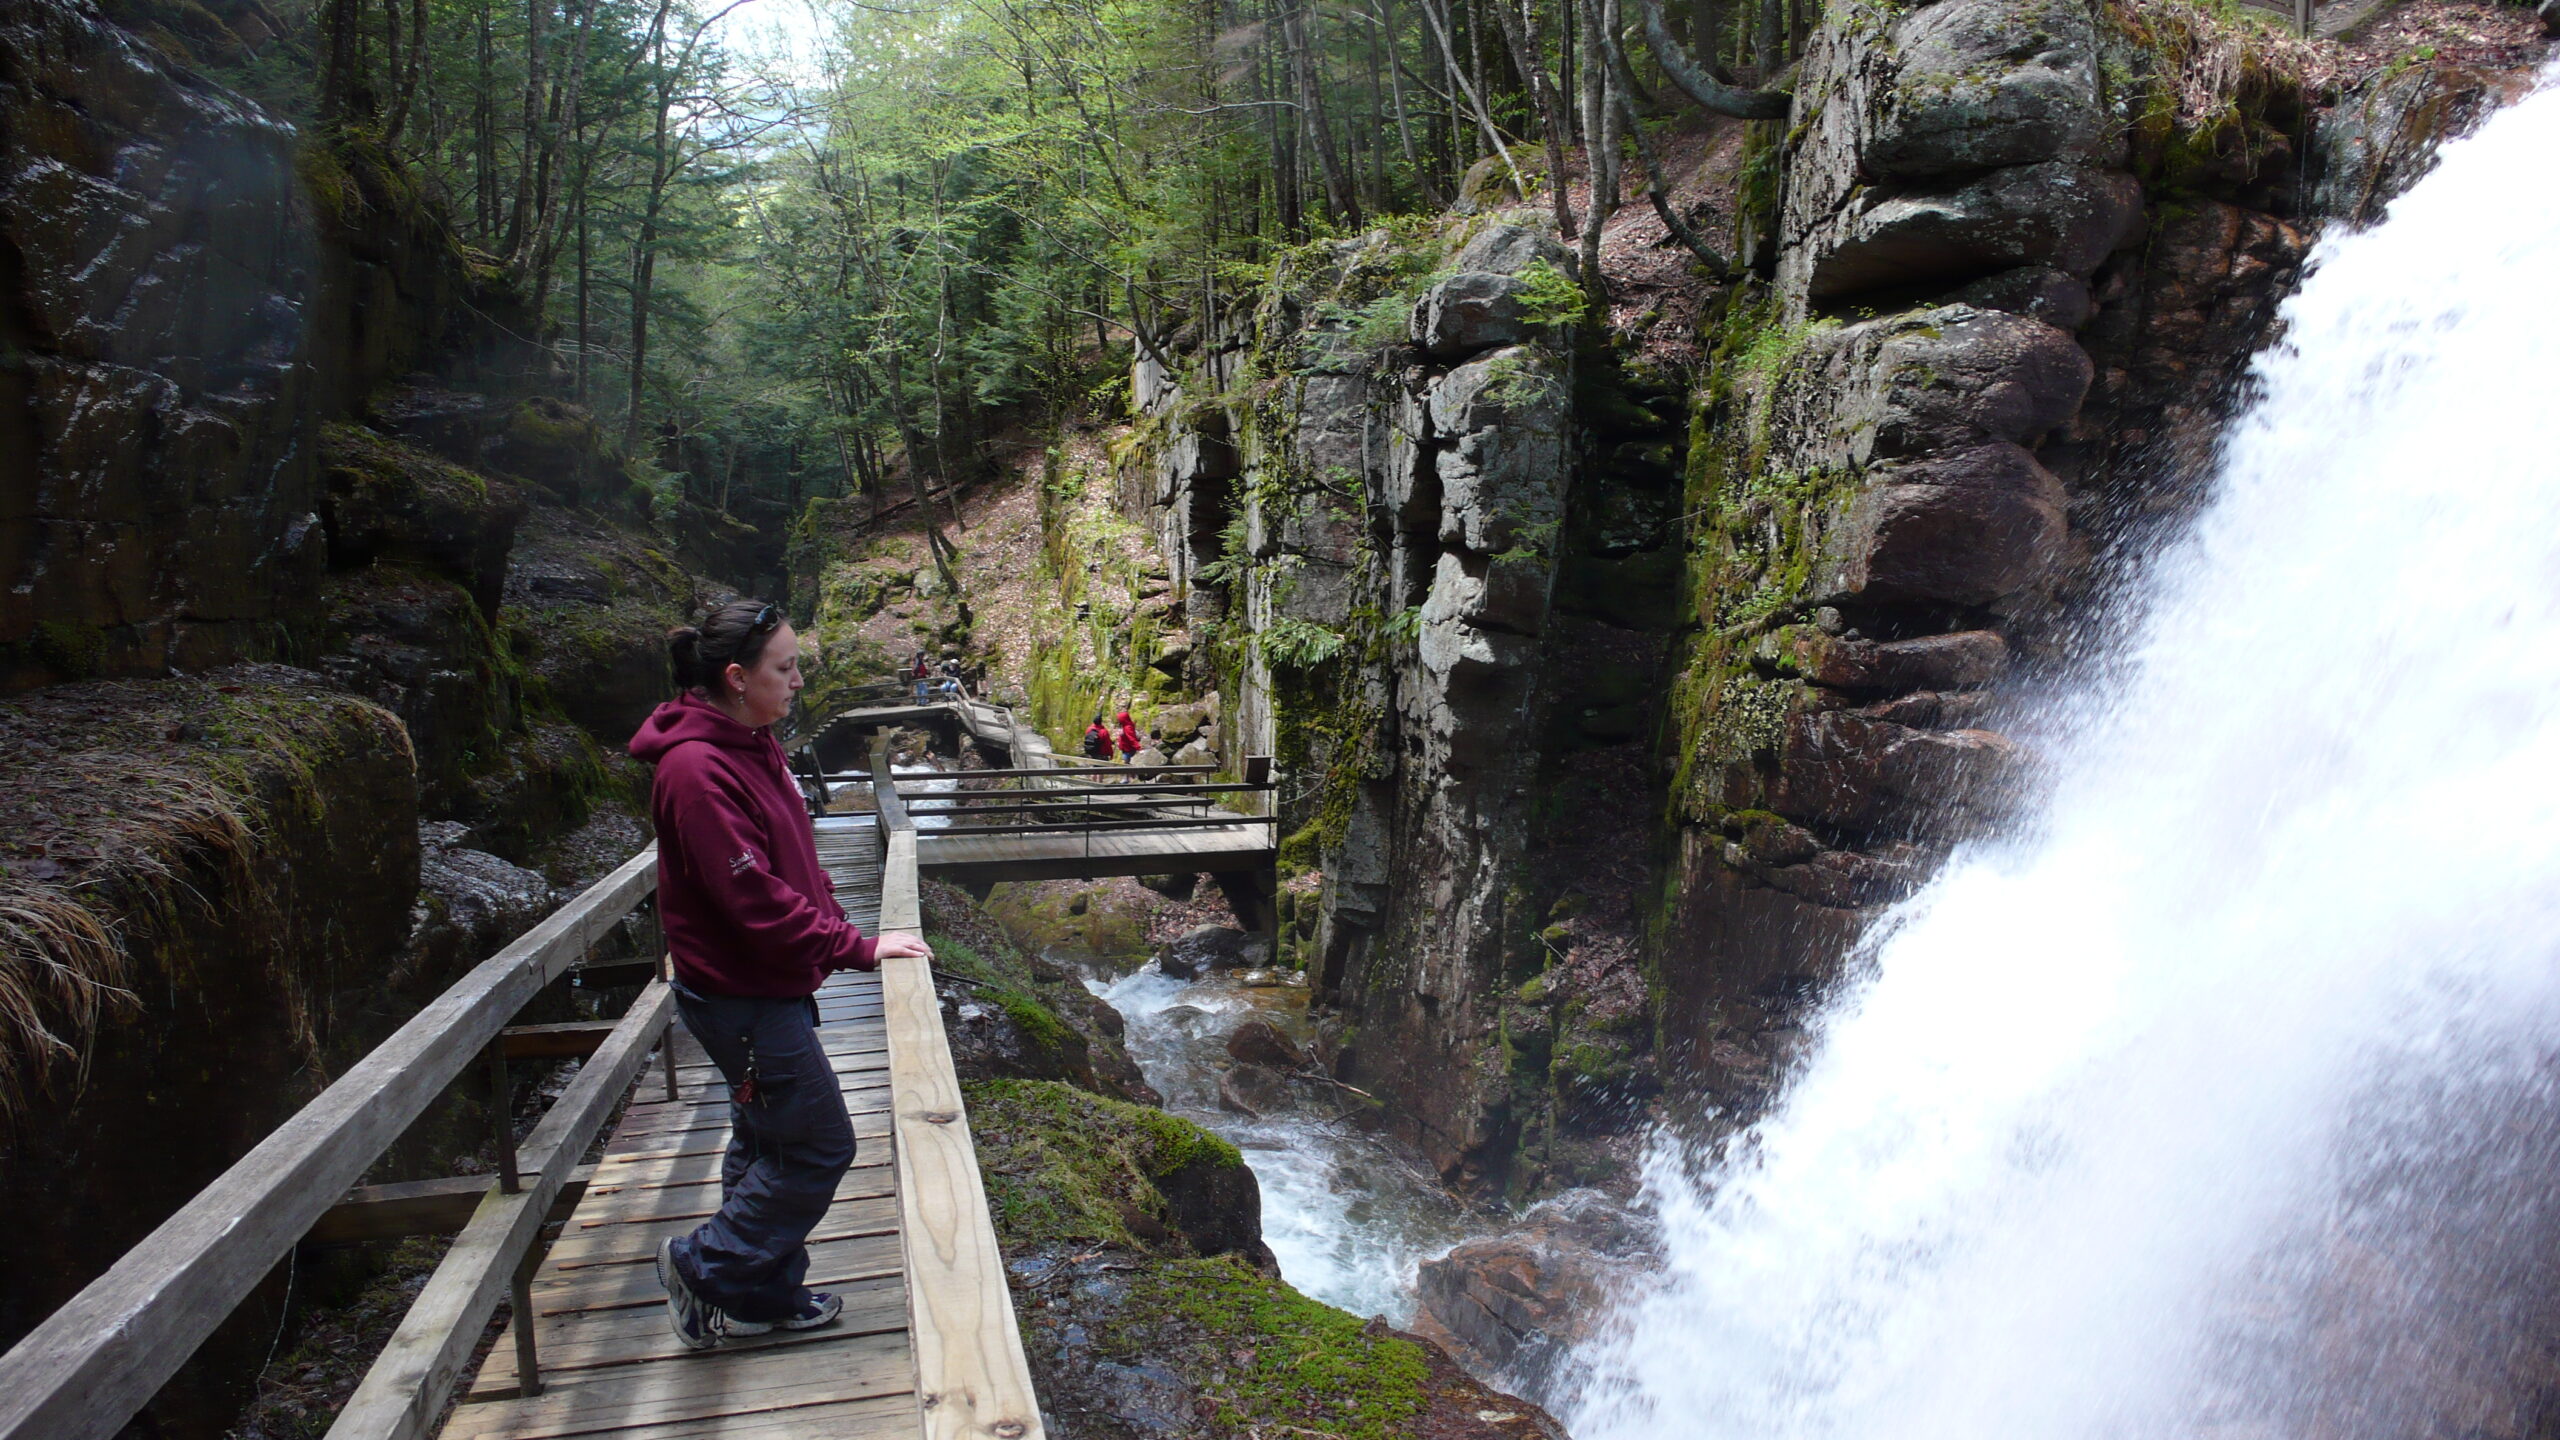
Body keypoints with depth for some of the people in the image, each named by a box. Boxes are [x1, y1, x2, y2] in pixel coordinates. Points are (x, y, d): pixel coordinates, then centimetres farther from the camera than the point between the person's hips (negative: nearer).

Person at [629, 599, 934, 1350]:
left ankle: (762, 1292, 33)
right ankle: (704, 1266, 16)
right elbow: (753, 898, -26)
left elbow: (794, 864, 15)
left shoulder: (751, 747, 8)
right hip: (743, 997, -10)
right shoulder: (698, 769, -24)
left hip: (767, 986, 10)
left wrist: (836, 930, 4)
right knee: (819, 1146, 0)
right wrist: (857, 948, -21)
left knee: (766, 1140, 19)